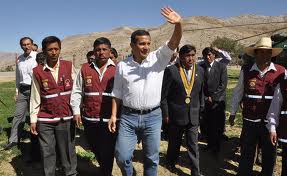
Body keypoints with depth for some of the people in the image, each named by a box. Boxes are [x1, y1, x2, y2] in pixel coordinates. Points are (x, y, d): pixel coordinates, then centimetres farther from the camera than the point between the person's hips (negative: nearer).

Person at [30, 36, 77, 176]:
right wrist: (33, 120, 4)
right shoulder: (37, 71, 0)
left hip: (66, 118, 0)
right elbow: (35, 98, 4)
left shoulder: (69, 66, 1)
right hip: (45, 120, 0)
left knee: (68, 151, 9)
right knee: (47, 153, 9)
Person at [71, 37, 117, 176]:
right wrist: (76, 111, 3)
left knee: (107, 152, 3)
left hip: (109, 119, -3)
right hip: (89, 118, 3)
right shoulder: (85, 69, 6)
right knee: (95, 149, 18)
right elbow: (77, 91, 9)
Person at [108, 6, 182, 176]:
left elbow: (174, 43, -16)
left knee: (152, 158, 12)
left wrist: (179, 23, -35)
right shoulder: (122, 65, 1)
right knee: (122, 156, 4)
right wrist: (113, 115, 3)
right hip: (128, 116, 1)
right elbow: (117, 93, 7)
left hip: (152, 116, 0)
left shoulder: (158, 58, -2)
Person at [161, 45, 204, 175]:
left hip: (193, 116, 2)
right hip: (175, 115, -2)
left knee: (193, 146, 6)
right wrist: (165, 114, -8)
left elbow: (201, 93, 11)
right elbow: (164, 95, -8)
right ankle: (171, 163, 43)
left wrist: (201, 110, 9)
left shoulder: (200, 71, 3)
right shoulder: (171, 70, -11)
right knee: (174, 143, 18)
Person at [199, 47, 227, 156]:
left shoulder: (221, 67, 0)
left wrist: (213, 97, -9)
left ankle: (216, 148, 17)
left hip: (218, 101, -2)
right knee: (207, 126, 5)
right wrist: (205, 98, -4)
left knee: (217, 126, 1)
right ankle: (209, 144, 23)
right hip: (205, 101, 2)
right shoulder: (201, 67, 4)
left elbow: (223, 85, -5)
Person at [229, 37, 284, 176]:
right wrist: (233, 113, 8)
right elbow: (238, 92, 4)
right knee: (247, 153, 13)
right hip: (250, 120, 0)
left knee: (269, 154, 17)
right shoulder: (246, 71, -3)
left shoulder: (281, 72, -5)